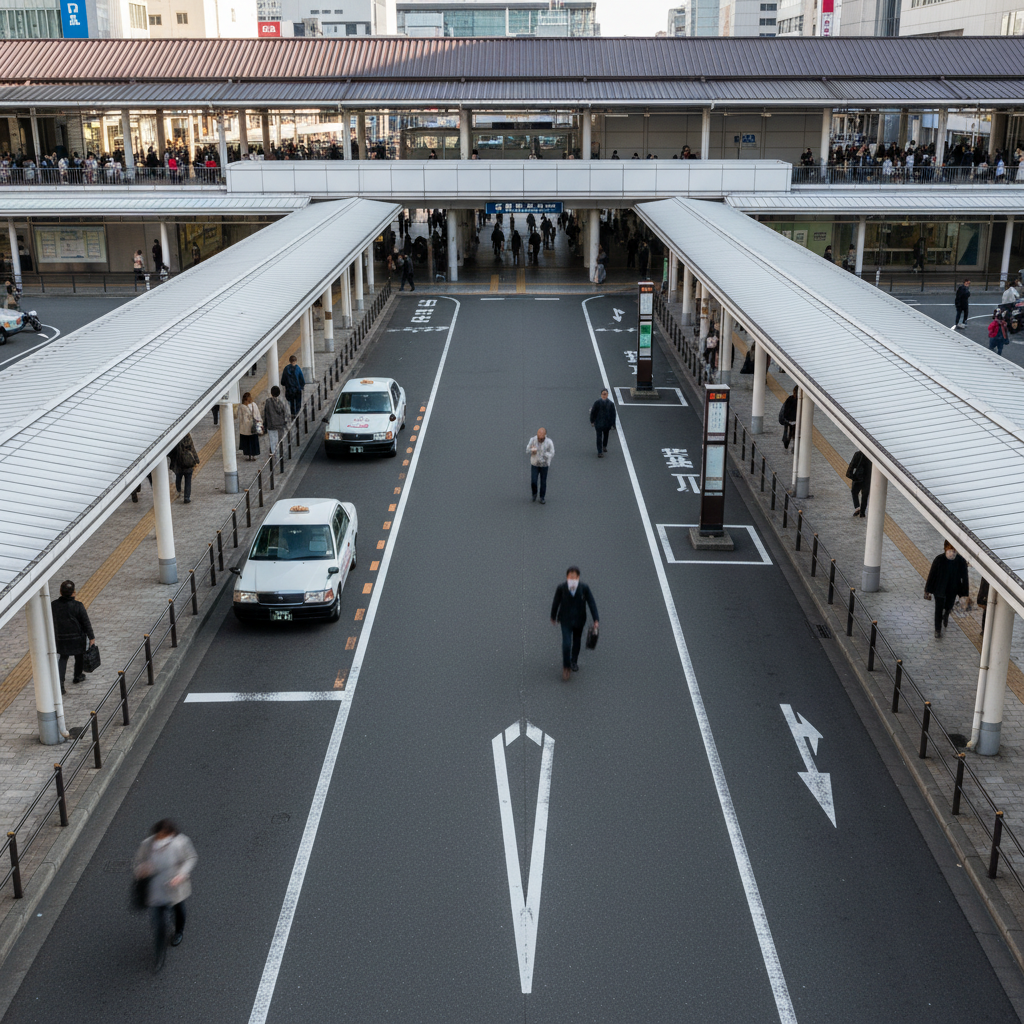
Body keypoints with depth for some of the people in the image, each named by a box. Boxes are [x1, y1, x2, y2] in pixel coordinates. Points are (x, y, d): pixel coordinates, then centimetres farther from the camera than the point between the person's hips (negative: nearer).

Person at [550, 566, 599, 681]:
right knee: (566, 644, -11)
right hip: (566, 621, -2)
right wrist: (553, 617, 10)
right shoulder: (561, 588, -17)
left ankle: (574, 662, 46)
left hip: (579, 621, 2)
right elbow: (556, 603, -2)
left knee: (576, 642, 21)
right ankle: (566, 667, 7)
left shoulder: (584, 588, -16)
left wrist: (596, 620, -14)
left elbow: (592, 603, -11)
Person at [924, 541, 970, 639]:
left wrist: (965, 594, -4)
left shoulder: (961, 561, -19)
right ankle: (938, 630, 31)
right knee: (939, 610, 10)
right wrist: (928, 591, -7)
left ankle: (946, 616, 63)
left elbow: (964, 578, -9)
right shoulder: (939, 560, -24)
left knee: (949, 606, 26)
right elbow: (931, 575, -13)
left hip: (952, 590, 2)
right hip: (939, 590, -2)